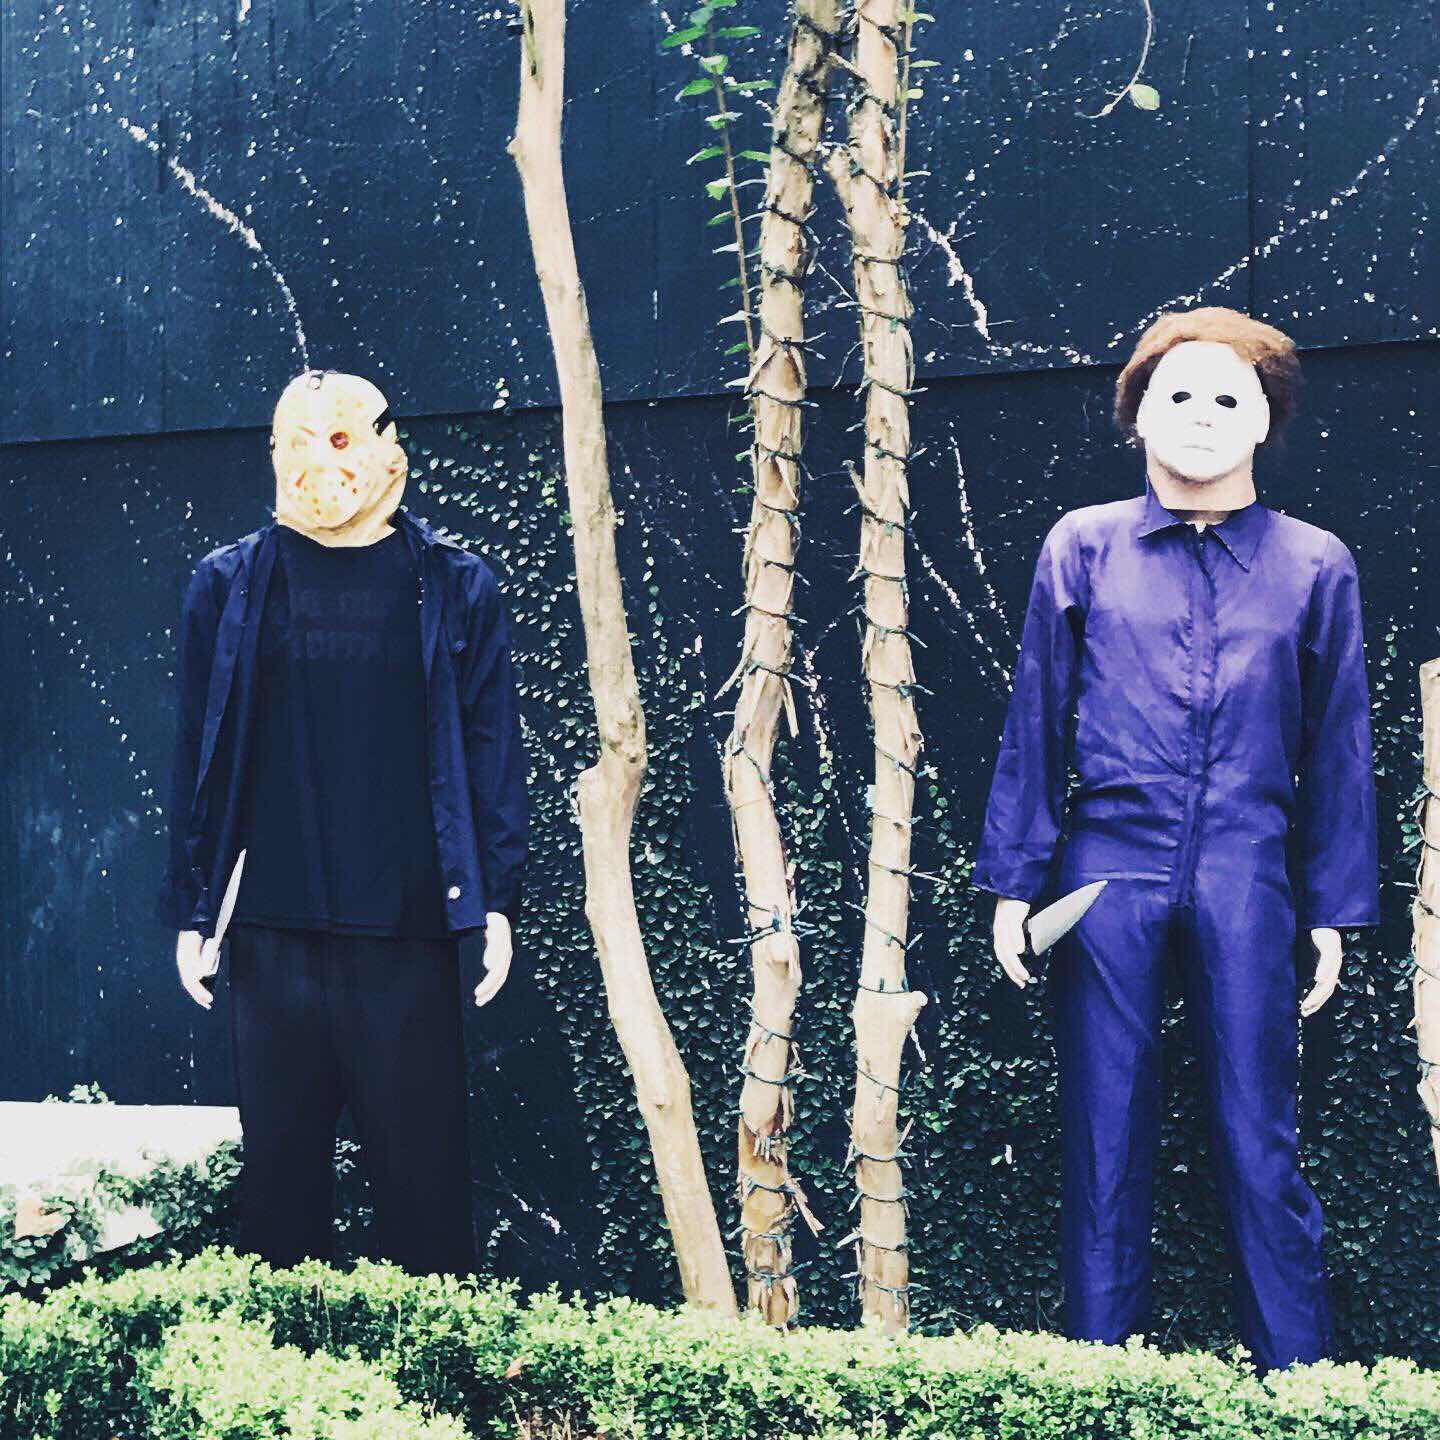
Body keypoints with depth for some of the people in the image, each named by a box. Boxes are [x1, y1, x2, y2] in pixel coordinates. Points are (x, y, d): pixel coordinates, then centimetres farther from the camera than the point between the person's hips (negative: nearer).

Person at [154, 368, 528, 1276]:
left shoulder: (455, 586, 5)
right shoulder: (230, 586, 8)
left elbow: (495, 747, 4)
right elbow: (199, 755, 9)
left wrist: (497, 900, -2)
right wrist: (191, 910, 5)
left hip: (407, 933, -1)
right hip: (274, 935, 1)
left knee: (423, 1167, 2)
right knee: (281, 1167, 8)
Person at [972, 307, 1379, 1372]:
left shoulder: (1316, 566, 7)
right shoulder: (1083, 547, 7)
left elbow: (1339, 750, 10)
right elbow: (1036, 724, 8)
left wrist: (1333, 911, 7)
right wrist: (1014, 883, 5)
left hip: (1247, 882, 0)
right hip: (1109, 871, 0)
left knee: (1260, 1142, 2)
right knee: (1105, 1135, 6)